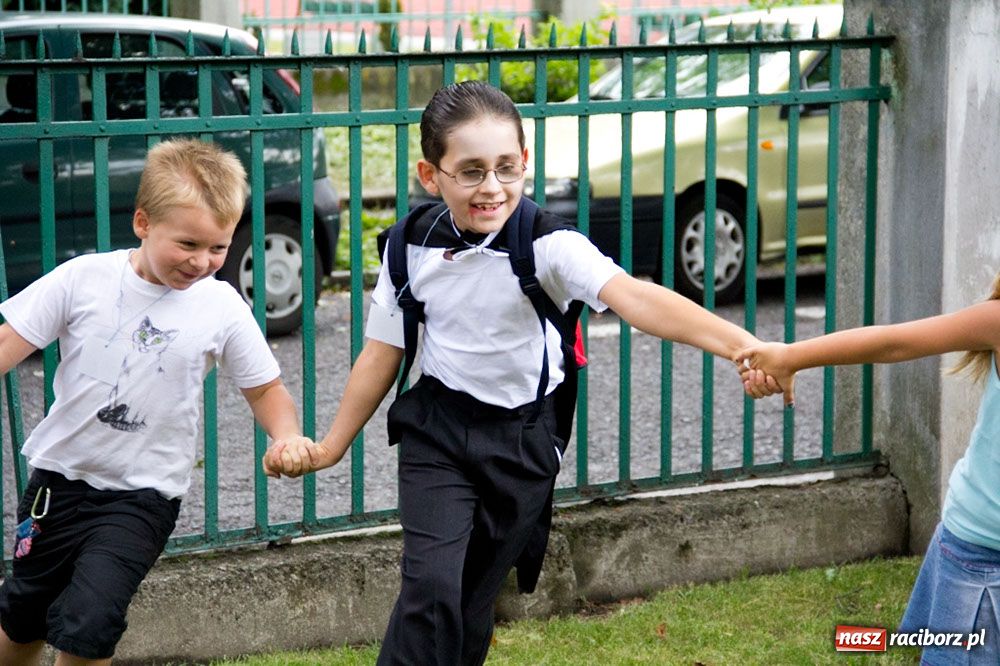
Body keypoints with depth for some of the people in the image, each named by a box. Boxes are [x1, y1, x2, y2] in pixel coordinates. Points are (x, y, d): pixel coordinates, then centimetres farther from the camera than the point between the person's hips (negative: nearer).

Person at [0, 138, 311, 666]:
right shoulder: (83, 279, -12)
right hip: (60, 477, 2)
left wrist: (287, 437, -19)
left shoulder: (223, 309, -10)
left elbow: (266, 389, 1)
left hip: (143, 496, -1)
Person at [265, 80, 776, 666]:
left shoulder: (550, 246, -19)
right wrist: (331, 447, 9)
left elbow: (632, 296, -36)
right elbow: (384, 352, 4)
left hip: (523, 436, -1)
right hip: (436, 428, 1)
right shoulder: (412, 248, -9)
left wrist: (736, 343, -52)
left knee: (475, 598, 10)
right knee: (432, 586, -17)